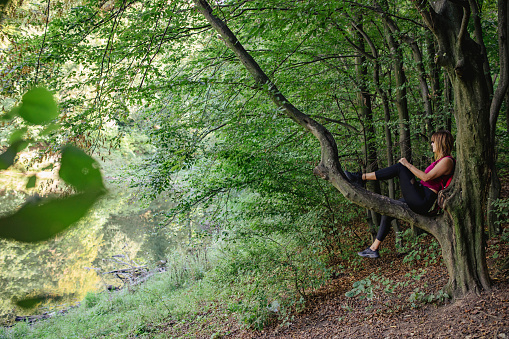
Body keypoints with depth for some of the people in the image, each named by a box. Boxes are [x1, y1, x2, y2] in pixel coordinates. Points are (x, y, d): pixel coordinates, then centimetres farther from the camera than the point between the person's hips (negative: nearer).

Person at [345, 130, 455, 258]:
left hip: (423, 202, -10)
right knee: (387, 212, 12)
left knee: (399, 167, -15)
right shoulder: (440, 160, 21)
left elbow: (427, 177, -19)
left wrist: (408, 165, -15)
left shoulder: (447, 161, -10)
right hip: (418, 200, 10)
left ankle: (361, 177, -12)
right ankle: (374, 249, 15)